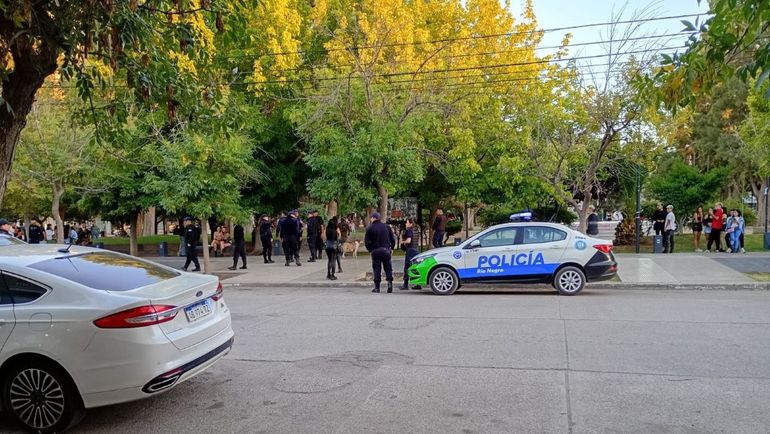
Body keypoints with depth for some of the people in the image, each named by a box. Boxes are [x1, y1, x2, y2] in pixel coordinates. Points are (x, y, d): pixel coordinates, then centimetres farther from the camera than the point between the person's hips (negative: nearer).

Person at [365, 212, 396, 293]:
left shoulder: (370, 228, -3)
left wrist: (370, 250, 9)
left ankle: (377, 287, 3)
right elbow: (393, 238, 7)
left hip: (375, 251, -2)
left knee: (376, 269, 3)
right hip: (386, 250, 2)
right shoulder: (386, 226, 6)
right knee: (388, 268, 8)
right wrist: (391, 248, 18)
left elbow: (366, 241, -5)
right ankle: (389, 282, -11)